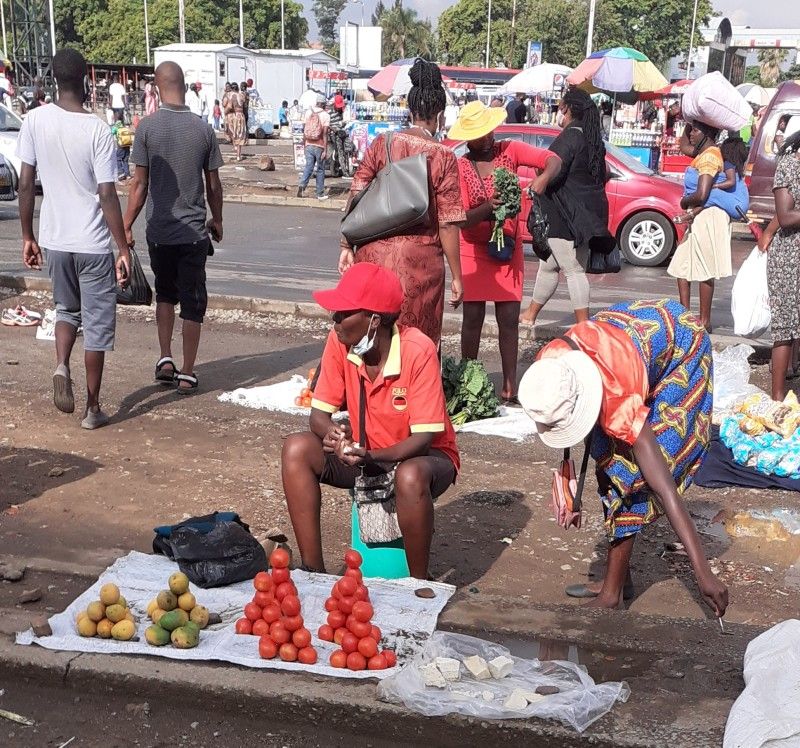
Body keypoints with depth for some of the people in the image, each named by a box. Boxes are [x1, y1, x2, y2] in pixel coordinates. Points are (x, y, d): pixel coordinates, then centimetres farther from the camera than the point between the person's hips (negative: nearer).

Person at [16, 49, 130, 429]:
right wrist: (123, 249, -8)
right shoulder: (98, 130, -14)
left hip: (54, 240, 4)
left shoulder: (35, 120, -4)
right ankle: (92, 408, 15)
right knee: (97, 324, 8)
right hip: (93, 243, -4)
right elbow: (107, 196, -15)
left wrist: (28, 236, 10)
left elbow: (26, 184, 0)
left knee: (67, 309, 25)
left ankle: (61, 367, -1)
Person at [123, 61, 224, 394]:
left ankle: (165, 360, 13)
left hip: (159, 230, 1)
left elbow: (140, 184, -7)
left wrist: (126, 226, 1)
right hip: (193, 230, 0)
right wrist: (217, 221, 18)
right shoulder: (203, 129, -3)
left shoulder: (147, 127, -6)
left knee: (165, 293, 21)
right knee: (192, 302, 6)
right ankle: (187, 374, 9)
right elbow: (213, 185, 3)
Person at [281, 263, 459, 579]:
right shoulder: (339, 342, -12)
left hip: (419, 456, -5)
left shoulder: (418, 351, -26)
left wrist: (371, 456, -40)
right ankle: (313, 571, -12)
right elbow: (319, 414, -9)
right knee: (297, 449, -18)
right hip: (365, 454, 5)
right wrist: (331, 432, -33)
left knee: (410, 477, -39)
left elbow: (424, 437, -24)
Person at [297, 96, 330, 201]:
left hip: (309, 145, 3)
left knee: (308, 167, 7)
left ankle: (302, 185, -17)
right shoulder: (326, 115, -7)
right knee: (320, 170, 7)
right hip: (319, 146, -3)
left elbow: (304, 130, 7)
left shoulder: (308, 112, 5)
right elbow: (325, 134, -12)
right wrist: (325, 150, -11)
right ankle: (320, 194, 11)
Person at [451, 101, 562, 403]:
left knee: (509, 319, 1)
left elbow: (553, 159, -11)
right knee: (473, 317, 1)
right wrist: (487, 208, -33)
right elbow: (462, 219, -14)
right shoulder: (460, 167, -8)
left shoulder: (509, 150, -3)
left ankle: (509, 387, 7)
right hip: (473, 250, -1)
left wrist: (543, 178, -32)